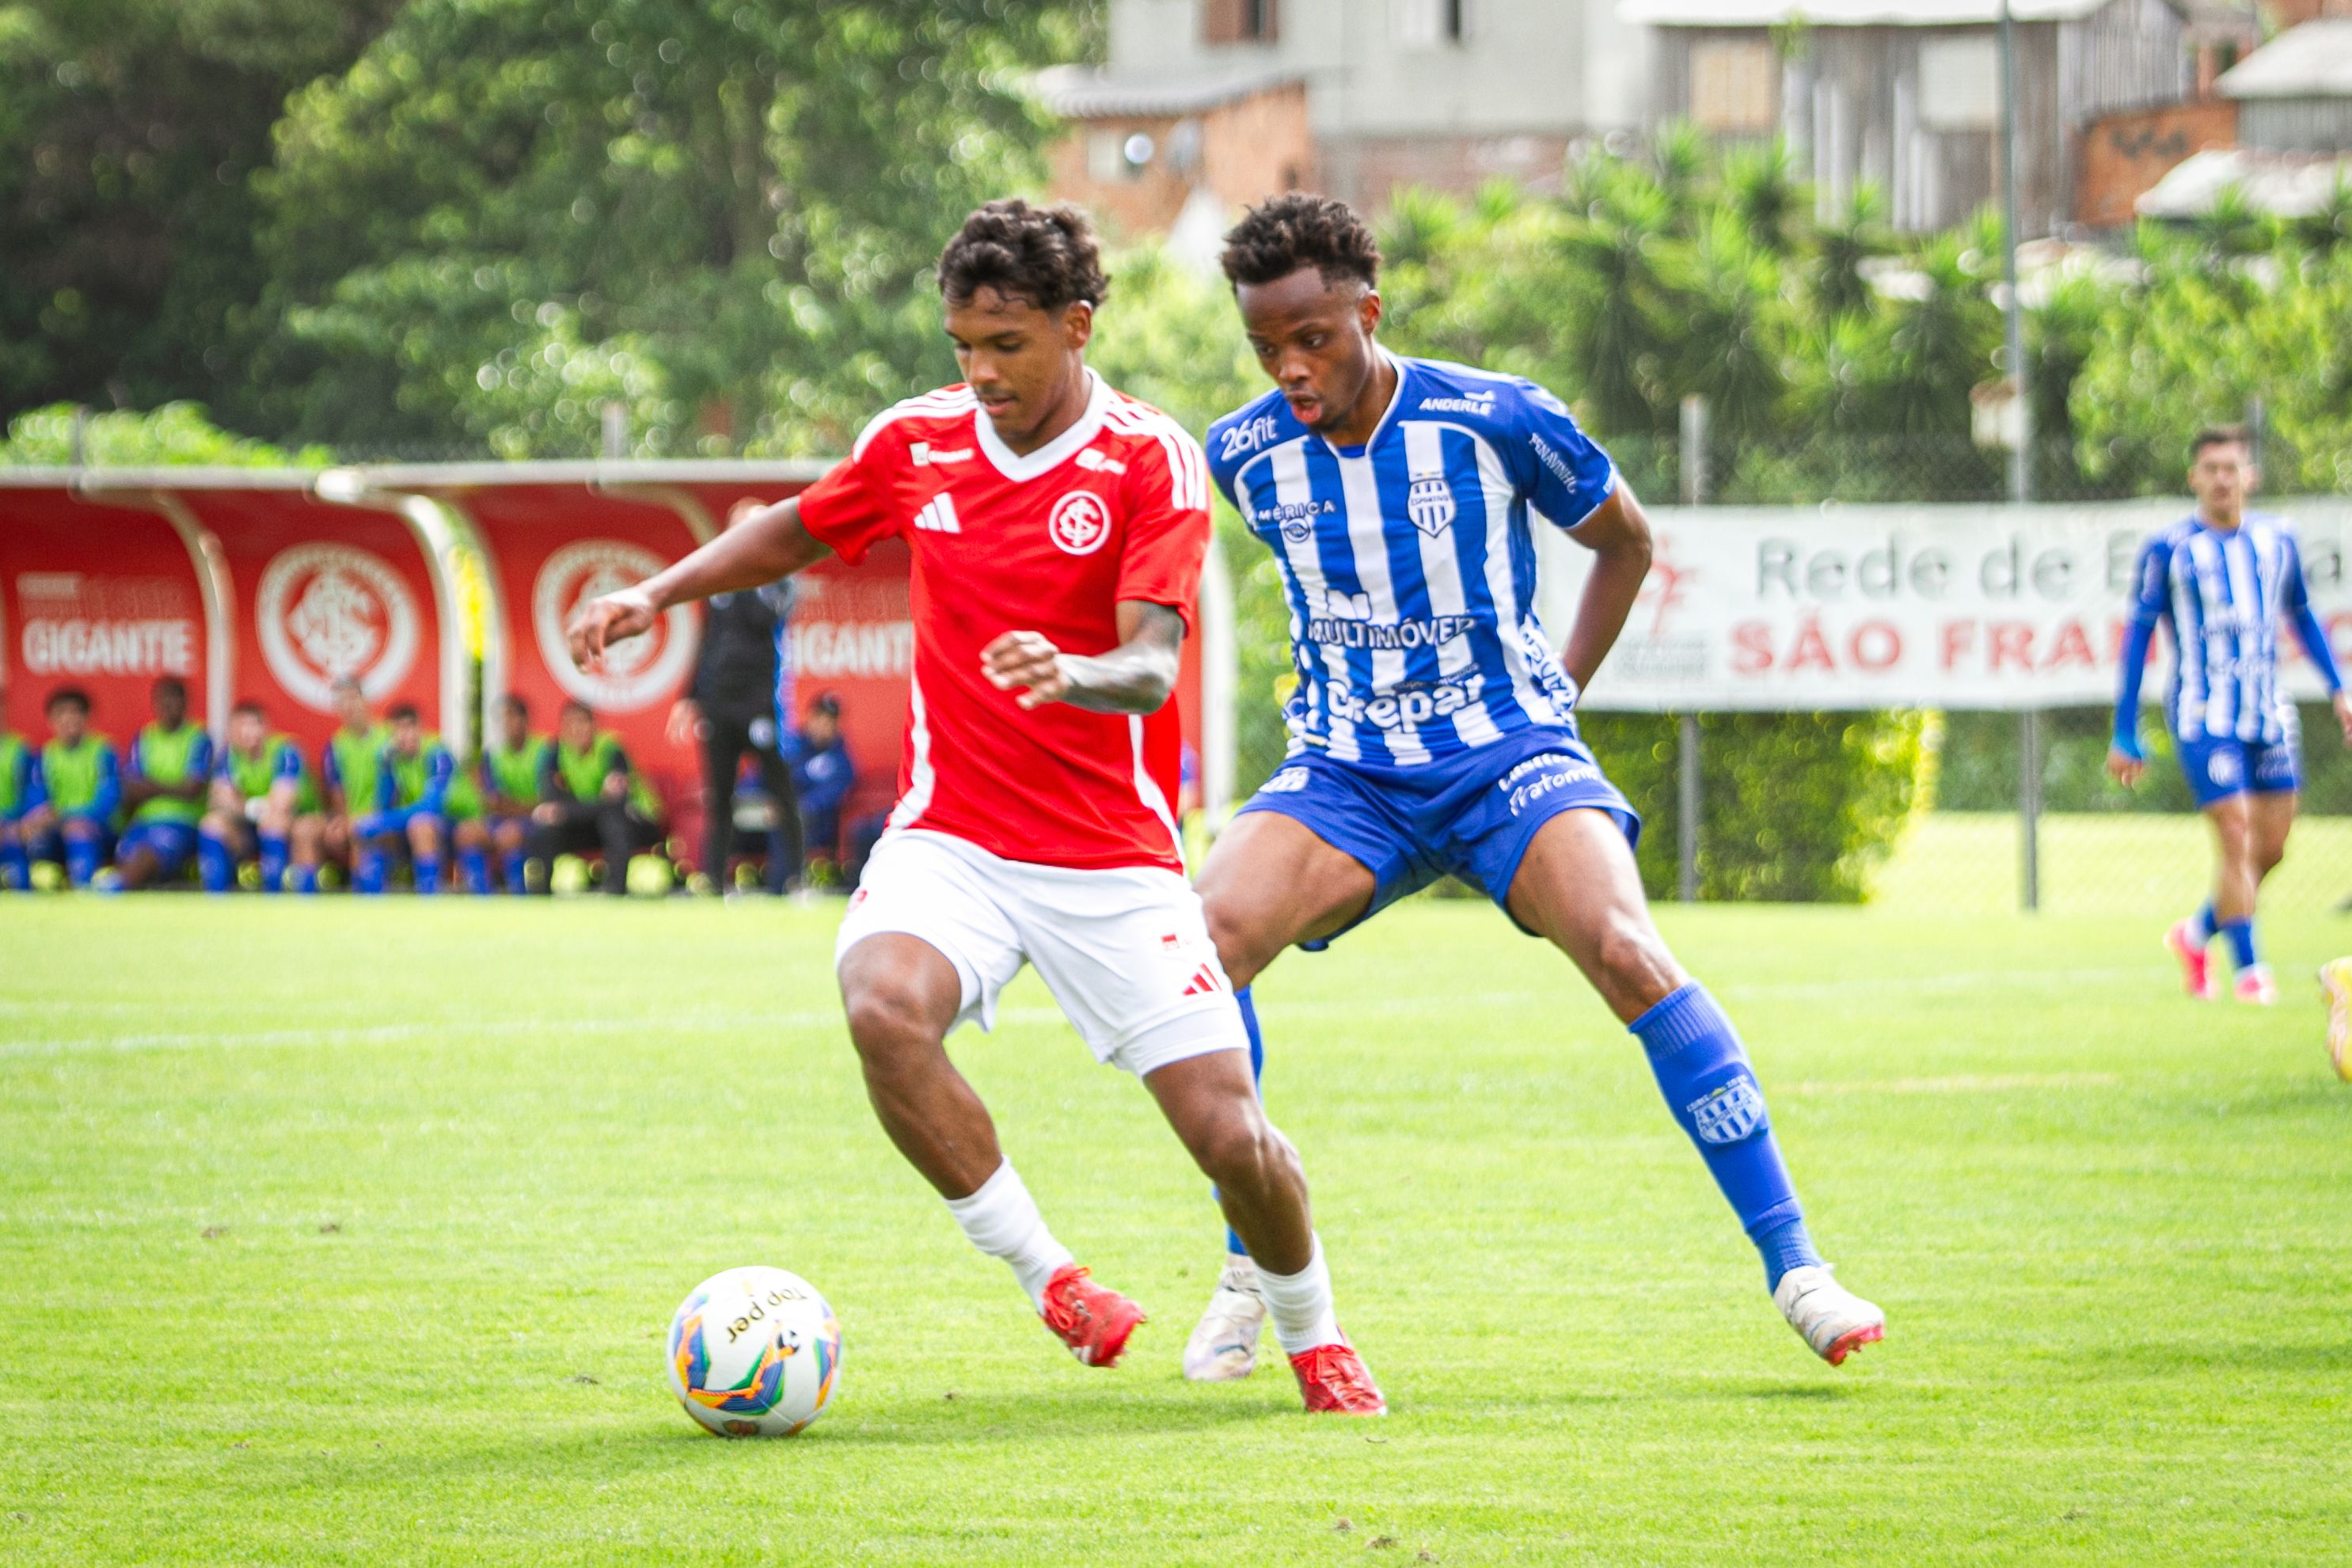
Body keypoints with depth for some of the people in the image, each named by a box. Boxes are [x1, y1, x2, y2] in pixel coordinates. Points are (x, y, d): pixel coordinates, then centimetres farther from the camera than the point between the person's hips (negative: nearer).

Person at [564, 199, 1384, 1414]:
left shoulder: (1150, 461, -9)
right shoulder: (917, 444, 4)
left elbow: (1152, 667, -20)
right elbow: (798, 530, 24)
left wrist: (1071, 674, -42)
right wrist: (660, 593, 11)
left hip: (1113, 856, -2)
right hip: (952, 836, 2)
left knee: (1232, 1138, -8)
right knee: (884, 1006, -32)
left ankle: (1313, 1339, 25)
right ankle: (1047, 1278, -13)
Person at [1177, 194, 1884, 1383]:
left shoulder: (1497, 422, -10)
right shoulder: (1245, 458, -1)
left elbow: (1625, 539, 9)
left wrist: (1563, 688, 5)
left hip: (1505, 753, -3)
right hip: (1346, 774, 3)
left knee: (1627, 952, -29)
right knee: (1201, 939, -25)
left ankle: (1792, 1264, -19)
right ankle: (1249, 1266, -7)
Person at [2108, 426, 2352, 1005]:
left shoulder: (2277, 539, 8)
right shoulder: (2167, 551, -5)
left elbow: (2301, 614, 22)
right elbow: (2137, 638, -2)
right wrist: (2125, 736, -3)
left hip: (2269, 715, 5)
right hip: (2203, 716, -5)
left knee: (2271, 846, 5)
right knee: (2235, 837, -14)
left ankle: (2197, 934, 28)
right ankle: (2248, 970, -7)